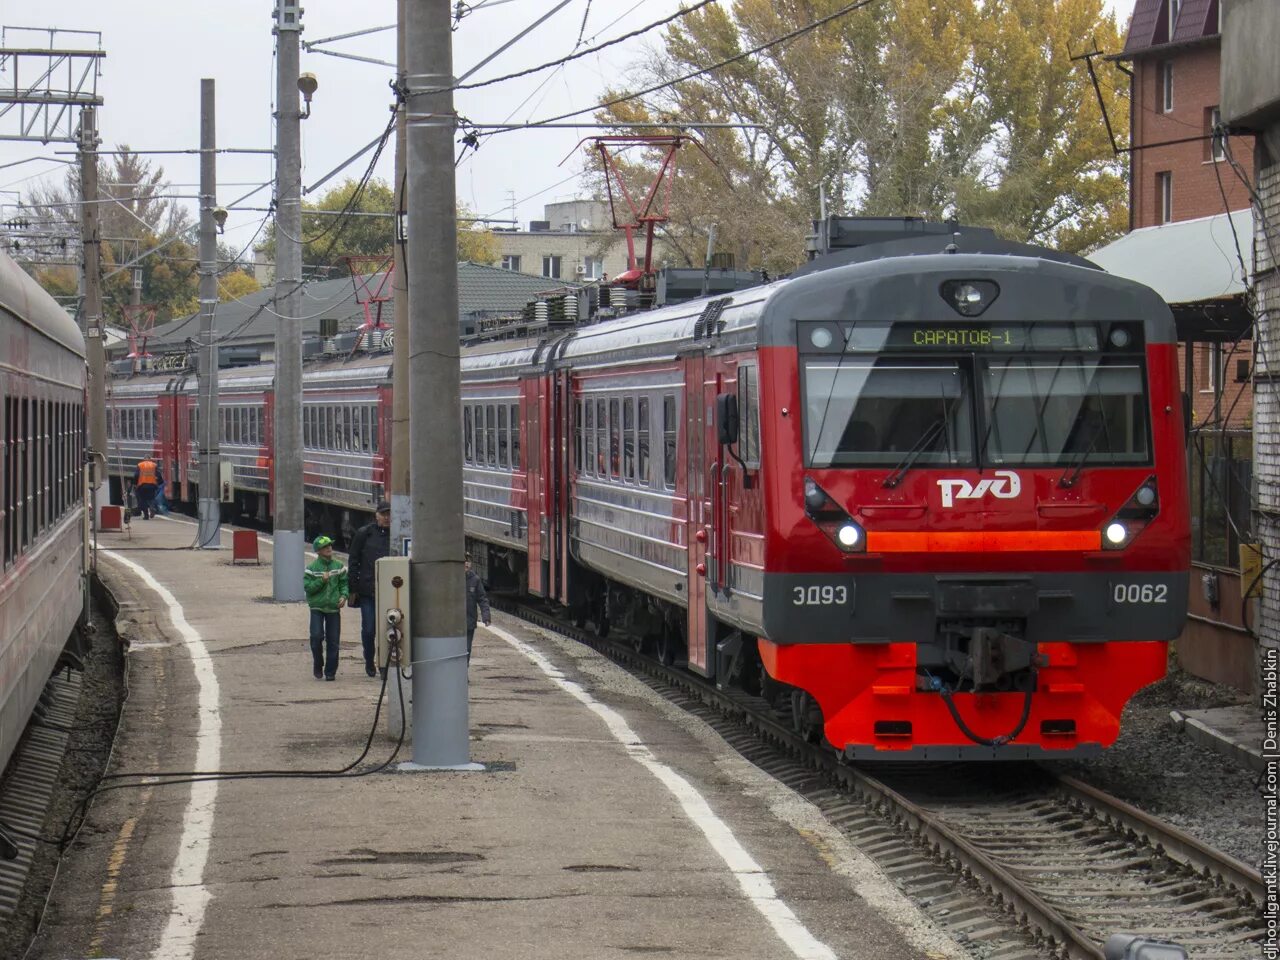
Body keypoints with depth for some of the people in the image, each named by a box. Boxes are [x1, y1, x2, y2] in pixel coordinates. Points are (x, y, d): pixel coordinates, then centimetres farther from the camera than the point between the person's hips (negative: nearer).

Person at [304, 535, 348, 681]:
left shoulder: (338, 566, 4)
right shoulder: (312, 568, -3)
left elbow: (344, 583, 8)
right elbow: (307, 587, -6)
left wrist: (344, 596, -9)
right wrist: (321, 580, -18)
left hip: (333, 608, 2)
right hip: (317, 608, -2)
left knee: (333, 640, 1)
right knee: (317, 636, -14)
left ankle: (330, 671, 9)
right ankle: (318, 666, 8)